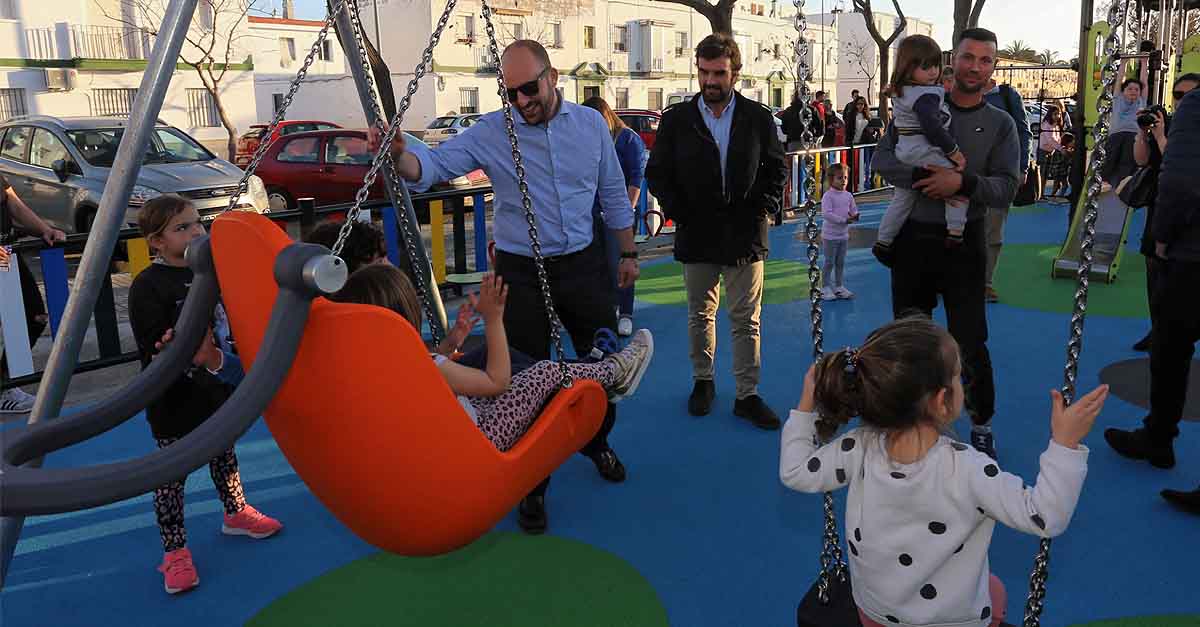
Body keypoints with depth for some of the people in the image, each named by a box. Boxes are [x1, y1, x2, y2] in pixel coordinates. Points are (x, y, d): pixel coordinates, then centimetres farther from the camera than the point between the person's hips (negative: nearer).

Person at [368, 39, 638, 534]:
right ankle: (533, 483, 25)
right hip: (521, 274, -2)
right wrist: (399, 154, -40)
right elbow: (434, 165, -18)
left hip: (583, 265, 3)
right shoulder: (490, 132, -8)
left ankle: (597, 444, 44)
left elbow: (613, 195, 8)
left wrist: (628, 254, 10)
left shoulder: (591, 124, 0)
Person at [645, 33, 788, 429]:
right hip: (696, 236, 1)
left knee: (746, 320, 4)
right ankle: (703, 381, 30)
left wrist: (765, 208, -4)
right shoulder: (676, 119, 0)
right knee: (700, 315, 13)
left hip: (745, 236, 0)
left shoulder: (758, 118, 2)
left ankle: (747, 395, 14)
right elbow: (656, 173, 4)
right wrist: (679, 212, -6)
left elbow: (777, 168, 10)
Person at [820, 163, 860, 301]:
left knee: (841, 262, 12)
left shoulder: (848, 195, 5)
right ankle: (826, 288, 10)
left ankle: (839, 287, 21)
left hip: (844, 235, 6)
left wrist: (854, 217, -13)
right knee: (829, 262, 1)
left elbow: (854, 211, 12)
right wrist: (844, 220, -25)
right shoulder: (828, 196, -13)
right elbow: (826, 214, -23)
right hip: (830, 235, -6)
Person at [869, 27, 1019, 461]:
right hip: (913, 239, 1)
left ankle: (981, 424, 20)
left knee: (970, 343, 0)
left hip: (963, 244, -1)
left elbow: (1006, 189, -8)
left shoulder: (1000, 124, 1)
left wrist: (963, 182, -26)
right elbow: (881, 159, -8)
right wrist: (927, 176, -23)